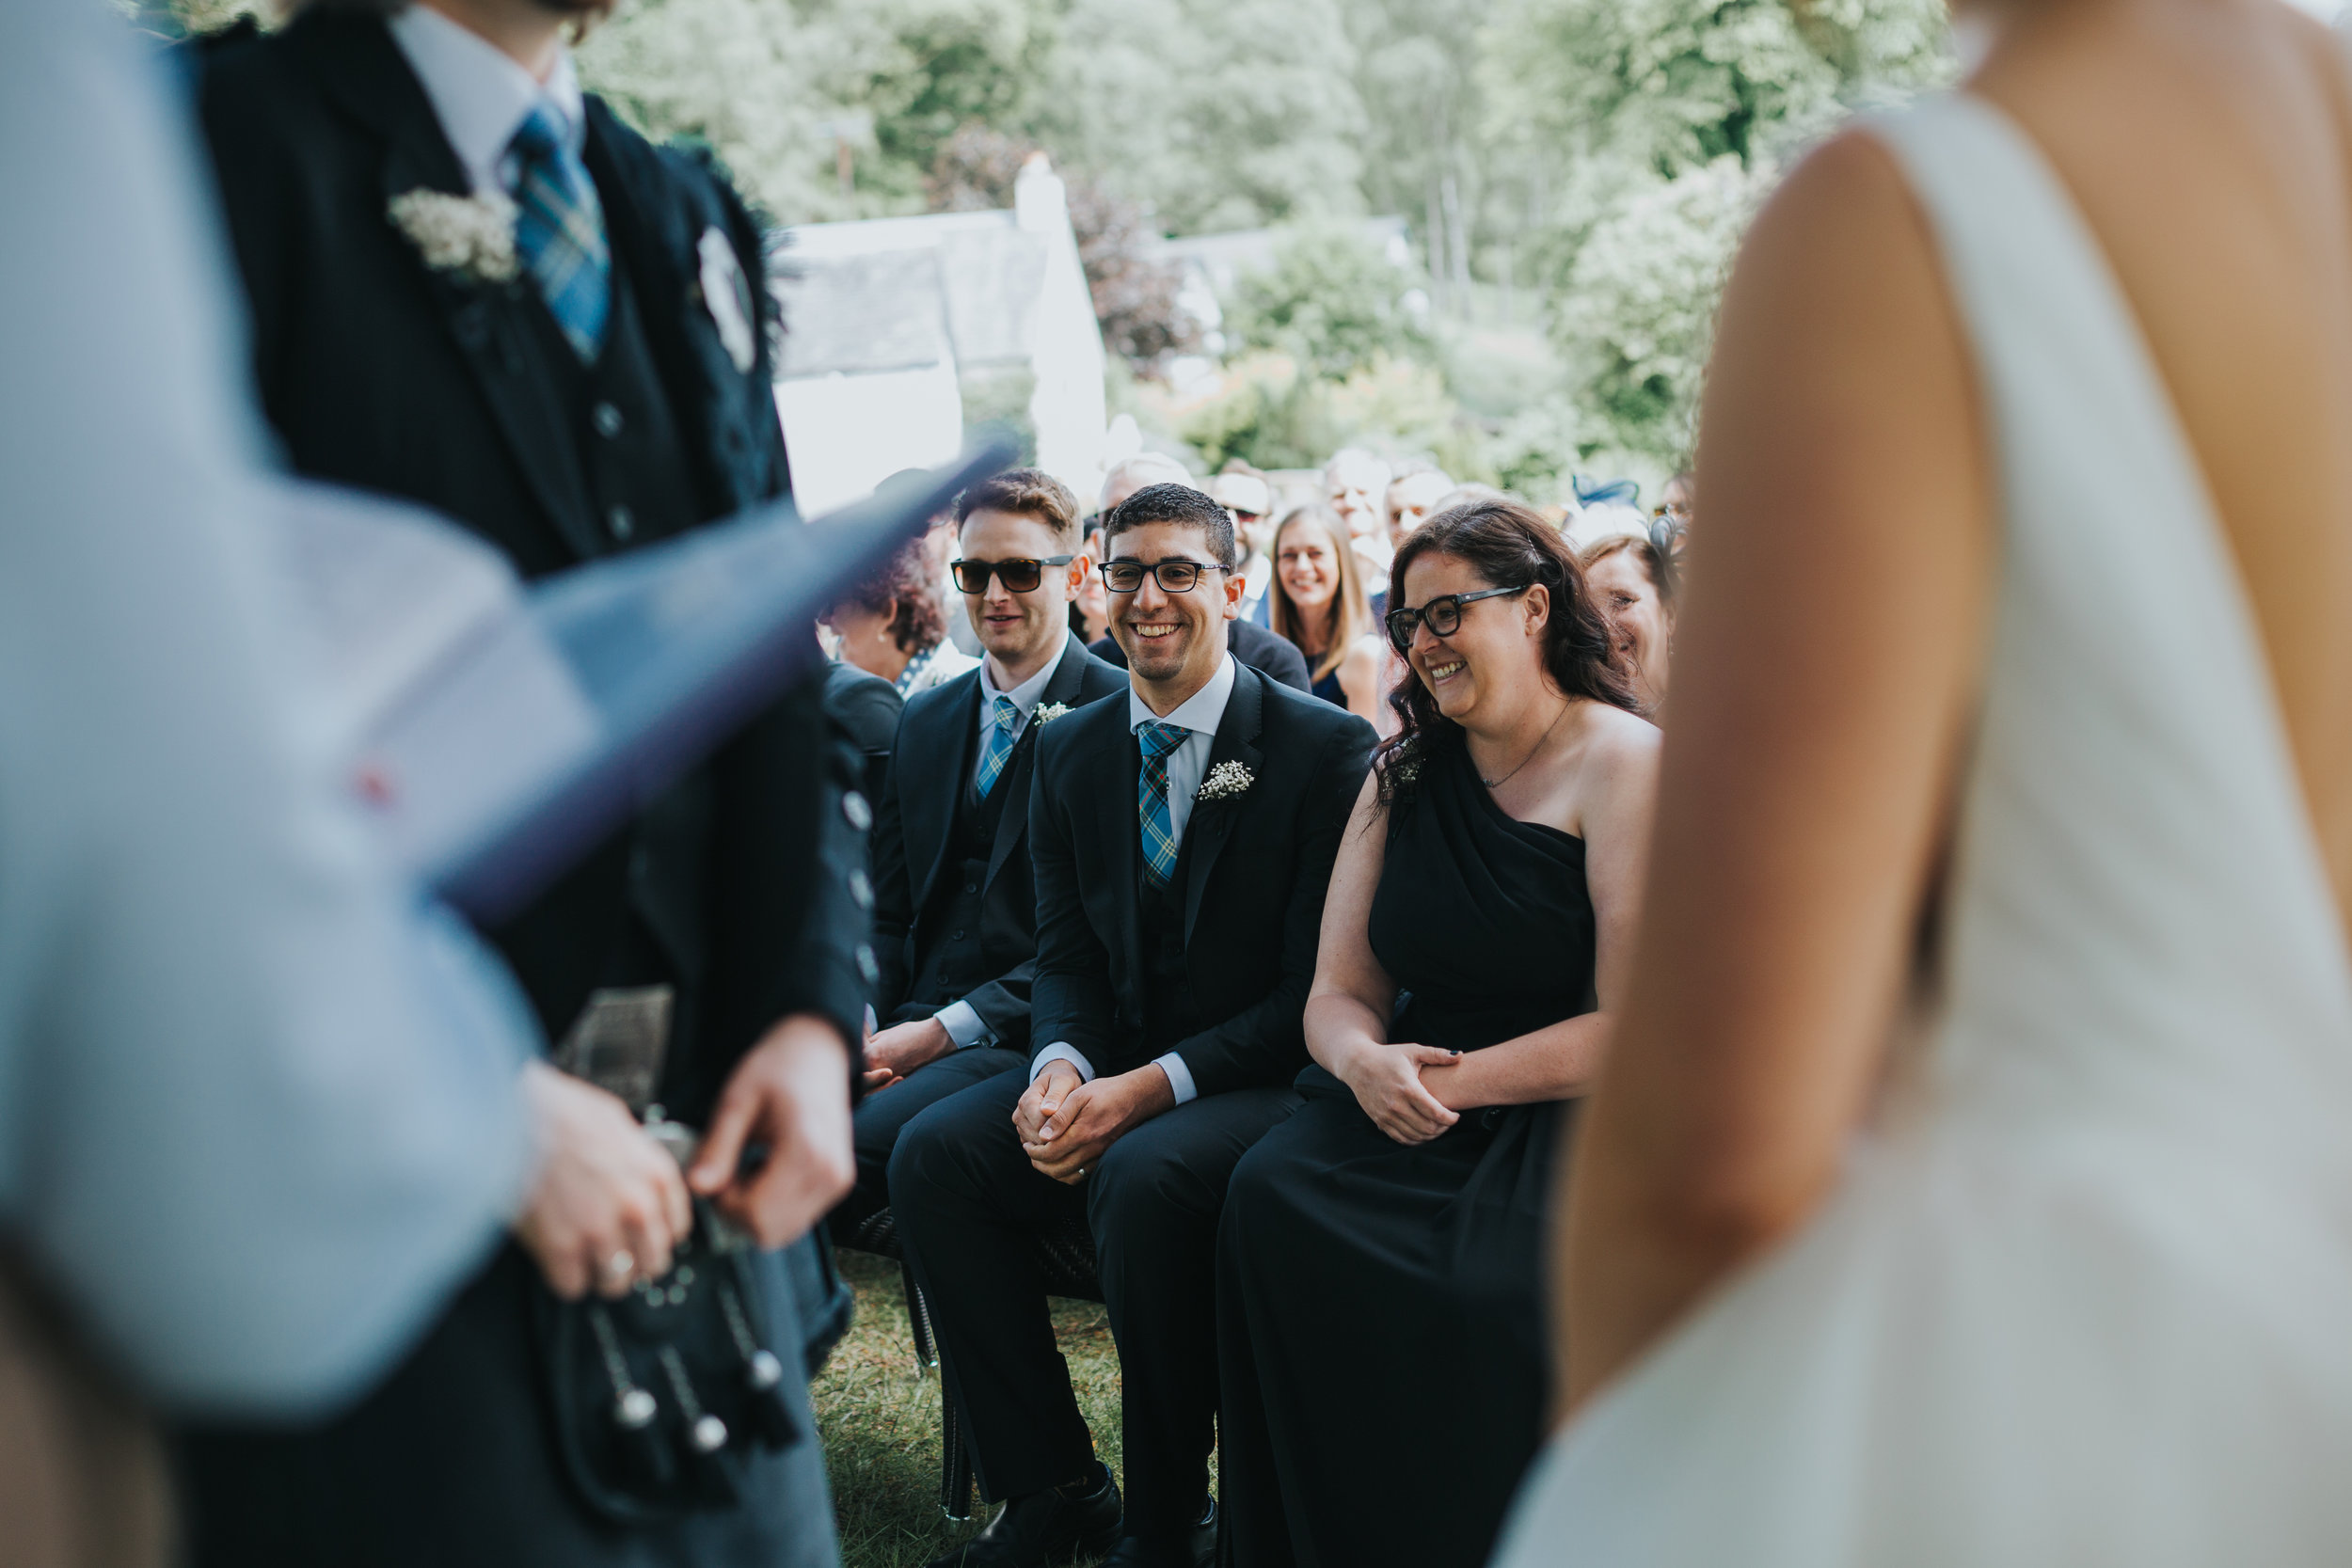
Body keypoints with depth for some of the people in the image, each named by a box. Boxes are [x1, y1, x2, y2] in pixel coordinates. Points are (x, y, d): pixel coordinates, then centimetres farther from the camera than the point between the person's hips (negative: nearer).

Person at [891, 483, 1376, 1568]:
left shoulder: (1324, 748, -8)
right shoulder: (1070, 751, 10)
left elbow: (1318, 984, -12)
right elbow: (1065, 951, 11)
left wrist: (1154, 1084, -21)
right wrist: (1061, 1067, -13)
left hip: (1266, 1086, -5)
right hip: (1109, 1078, 6)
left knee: (1144, 1175, -35)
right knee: (933, 1152, -18)